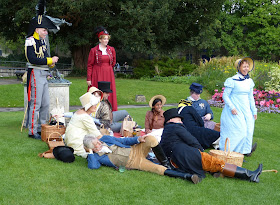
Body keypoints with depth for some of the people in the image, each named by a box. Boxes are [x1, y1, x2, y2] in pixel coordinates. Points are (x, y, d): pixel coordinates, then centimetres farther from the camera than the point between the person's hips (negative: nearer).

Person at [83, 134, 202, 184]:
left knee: (151, 139, -25)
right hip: (133, 163, -4)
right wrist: (90, 153, -18)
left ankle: (166, 163, -7)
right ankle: (187, 176, -25)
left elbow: (123, 140, 12)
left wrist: (138, 139, -3)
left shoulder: (105, 139, 6)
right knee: (159, 170, -23)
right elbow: (93, 166, -27)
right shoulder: (96, 157, -5)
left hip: (135, 151, 4)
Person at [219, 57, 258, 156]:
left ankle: (246, 149, 15)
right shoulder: (232, 80, -11)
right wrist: (232, 108, -17)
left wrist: (254, 111, 15)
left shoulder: (249, 81, 8)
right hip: (235, 110, -6)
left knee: (248, 129, 1)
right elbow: (225, 96, -8)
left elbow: (250, 97, 17)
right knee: (239, 130, -9)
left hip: (246, 109, 6)